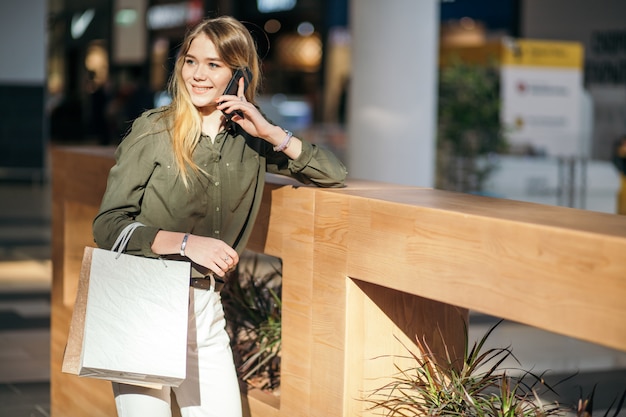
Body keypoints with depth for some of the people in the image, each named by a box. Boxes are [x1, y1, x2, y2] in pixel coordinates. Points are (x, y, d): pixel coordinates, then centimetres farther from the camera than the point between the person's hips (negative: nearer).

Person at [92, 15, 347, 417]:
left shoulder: (250, 139, 6)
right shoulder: (154, 131, -5)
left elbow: (335, 175, 4)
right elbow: (107, 225, -7)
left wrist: (272, 134, -7)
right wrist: (186, 243, -18)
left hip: (203, 308, 4)